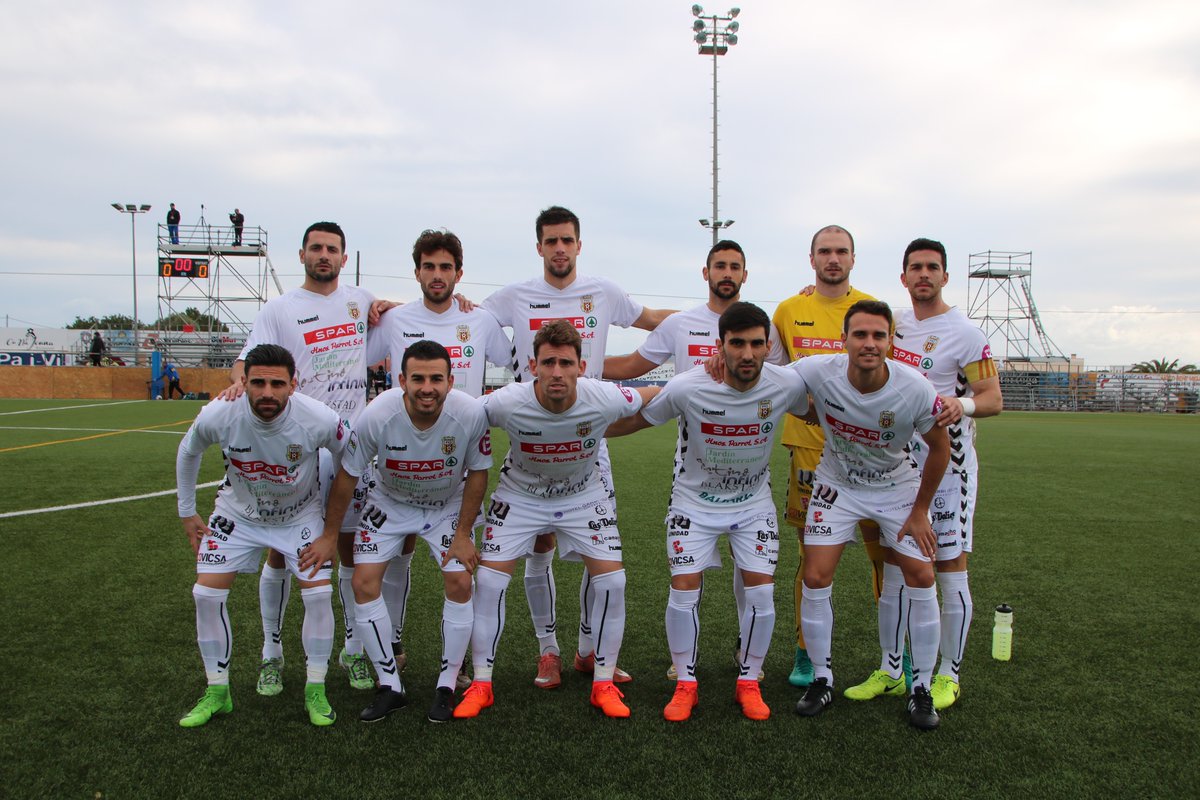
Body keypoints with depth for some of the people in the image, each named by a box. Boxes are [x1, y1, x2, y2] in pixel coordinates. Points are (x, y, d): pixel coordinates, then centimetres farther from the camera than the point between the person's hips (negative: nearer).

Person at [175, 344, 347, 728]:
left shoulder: (320, 420, -32)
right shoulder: (217, 416, -27)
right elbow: (188, 452, -2)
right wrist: (187, 512, 5)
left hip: (300, 515, -1)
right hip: (238, 513, 2)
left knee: (318, 593, -14)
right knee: (207, 593, -7)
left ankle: (315, 691, 7)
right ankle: (217, 692, 13)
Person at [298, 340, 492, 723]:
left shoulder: (471, 414, -30)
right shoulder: (377, 415, -30)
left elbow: (477, 473, -12)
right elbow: (347, 476, -14)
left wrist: (463, 534, -11)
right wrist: (329, 535, -5)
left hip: (450, 504, -1)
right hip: (390, 502, 1)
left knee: (459, 583, -14)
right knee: (364, 582, -9)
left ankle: (446, 686, 6)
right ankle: (390, 687, 7)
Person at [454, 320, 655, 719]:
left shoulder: (606, 399, -29)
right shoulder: (507, 403, -31)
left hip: (584, 495, 1)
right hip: (520, 495, 0)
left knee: (611, 578, -9)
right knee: (489, 578, -8)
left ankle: (604, 683, 10)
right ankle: (481, 684, 11)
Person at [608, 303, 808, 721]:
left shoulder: (787, 384, -18)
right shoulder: (686, 387, -25)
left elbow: (816, 413, 7)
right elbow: (635, 419, -10)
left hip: (754, 502, 2)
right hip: (694, 501, -1)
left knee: (761, 591, -6)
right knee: (684, 589, -8)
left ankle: (749, 682, 17)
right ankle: (685, 684, 14)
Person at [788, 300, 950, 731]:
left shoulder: (916, 390, -27)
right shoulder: (817, 372, -28)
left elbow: (940, 447, -9)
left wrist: (920, 512, -5)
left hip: (898, 487, 0)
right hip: (837, 484, 0)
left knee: (920, 576, -6)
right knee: (815, 578, -7)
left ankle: (921, 688, 13)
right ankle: (822, 680, 13)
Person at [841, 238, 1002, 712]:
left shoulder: (964, 334, -8)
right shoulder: (895, 322, 10)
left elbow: (993, 399, -9)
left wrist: (963, 404, -32)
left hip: (946, 462, -6)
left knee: (950, 570, 0)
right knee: (893, 568, 9)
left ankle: (949, 676, 15)